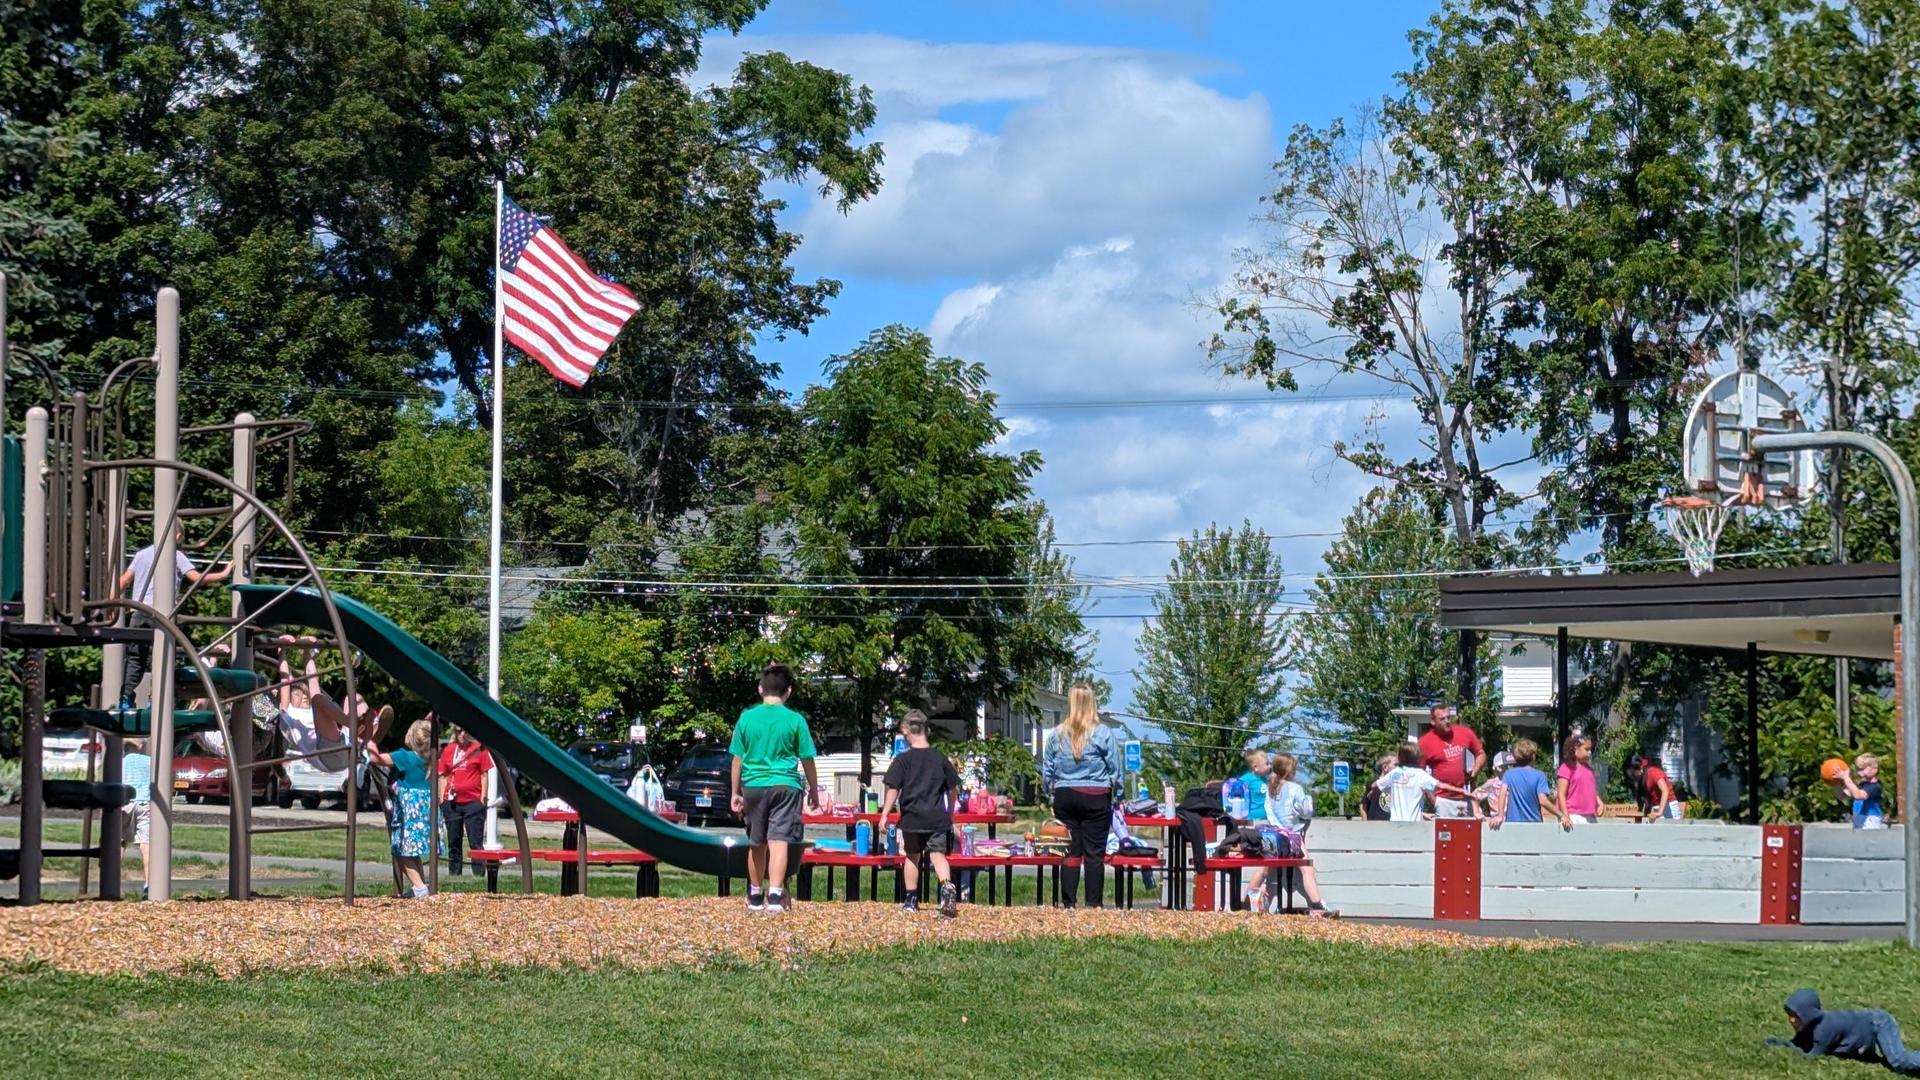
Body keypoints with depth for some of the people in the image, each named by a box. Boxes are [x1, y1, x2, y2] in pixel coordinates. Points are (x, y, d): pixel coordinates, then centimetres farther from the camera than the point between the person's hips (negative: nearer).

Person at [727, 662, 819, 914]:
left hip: (754, 786, 2)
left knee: (757, 844, 13)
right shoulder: (795, 720, -2)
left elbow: (737, 759, 7)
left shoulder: (746, 718, 3)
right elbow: (807, 760, 3)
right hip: (786, 785, -2)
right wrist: (813, 792, 15)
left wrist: (736, 793, 15)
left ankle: (755, 897, 25)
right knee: (779, 841, -8)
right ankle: (776, 895, -21)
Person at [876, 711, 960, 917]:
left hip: (912, 817, -1)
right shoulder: (940, 758, 5)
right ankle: (947, 887, -30)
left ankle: (911, 900, 19)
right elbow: (953, 789, 10)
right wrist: (950, 813, 24)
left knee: (912, 856, 14)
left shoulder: (903, 760, -4)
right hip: (937, 818, 1)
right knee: (938, 854, -2)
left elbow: (893, 789, -9)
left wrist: (884, 815, -5)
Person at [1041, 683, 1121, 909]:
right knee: (1095, 853, 1)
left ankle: (1068, 904, 5)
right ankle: (1094, 904, 0)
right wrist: (1113, 794, 12)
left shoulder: (1056, 734, 1)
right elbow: (1116, 770, -2)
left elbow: (1046, 772, 6)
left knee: (1071, 852, 6)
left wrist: (1051, 793, 19)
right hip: (1096, 797, -2)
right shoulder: (1103, 733, -6)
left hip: (1065, 797, 2)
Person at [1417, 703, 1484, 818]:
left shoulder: (1465, 732, 4)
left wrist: (1475, 770, -3)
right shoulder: (1425, 742, -5)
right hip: (1444, 800, -3)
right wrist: (1432, 799, -6)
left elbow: (1481, 754, 17)